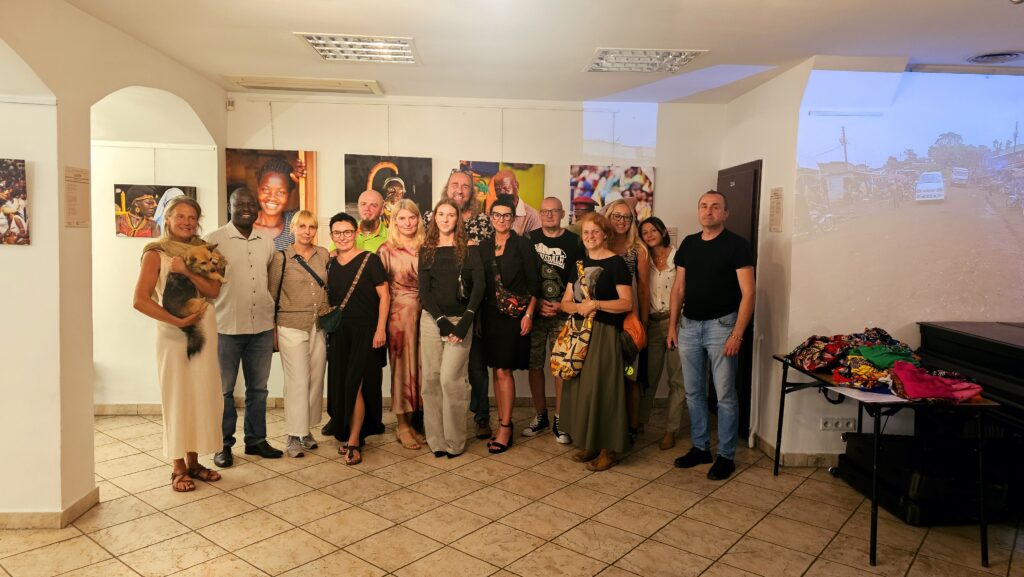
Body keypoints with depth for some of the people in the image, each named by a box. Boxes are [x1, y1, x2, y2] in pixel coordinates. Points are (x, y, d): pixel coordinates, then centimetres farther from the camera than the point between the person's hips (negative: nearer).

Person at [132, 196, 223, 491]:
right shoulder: (156, 253, -5)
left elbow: (214, 290, -3)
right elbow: (140, 300, -14)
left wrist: (186, 271, -17)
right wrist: (177, 321, -19)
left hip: (204, 329, 4)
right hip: (173, 333, -4)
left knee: (201, 396, 8)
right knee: (176, 398, 2)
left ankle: (193, 462, 21)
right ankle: (178, 469, 13)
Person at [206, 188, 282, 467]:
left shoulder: (267, 242, 9)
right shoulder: (214, 240, -5)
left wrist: (274, 320, 15)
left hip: (262, 328, 4)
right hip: (226, 328, -4)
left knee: (258, 388, 13)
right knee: (224, 389, 8)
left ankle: (256, 439, 26)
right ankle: (224, 444, 20)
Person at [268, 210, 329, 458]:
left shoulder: (323, 255, 6)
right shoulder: (281, 257, -3)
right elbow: (272, 295, 2)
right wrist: (272, 330, 2)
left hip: (320, 327, 4)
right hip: (291, 328, -4)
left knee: (316, 381, 7)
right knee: (298, 383, -3)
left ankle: (306, 430, 21)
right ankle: (294, 437, 7)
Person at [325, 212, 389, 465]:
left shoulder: (370, 260, -6)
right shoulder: (330, 265, 11)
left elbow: (384, 296, -8)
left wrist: (380, 329, -15)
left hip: (365, 332, -5)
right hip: (339, 333, 6)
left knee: (355, 385, -8)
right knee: (340, 385, 8)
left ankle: (353, 442, 1)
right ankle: (345, 433, 22)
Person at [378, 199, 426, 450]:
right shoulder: (387, 250, -1)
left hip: (424, 311, 3)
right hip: (399, 313, -3)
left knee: (421, 366, 7)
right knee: (402, 366, 2)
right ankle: (403, 425, 11)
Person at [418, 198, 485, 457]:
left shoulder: (470, 248, 2)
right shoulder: (427, 250, 9)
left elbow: (479, 286, -4)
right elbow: (423, 290, 3)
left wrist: (465, 321, -14)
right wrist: (441, 320, -9)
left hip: (461, 319, -3)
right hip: (431, 319, 3)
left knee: (450, 379, -10)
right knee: (431, 378, 2)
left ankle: (454, 441, 4)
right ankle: (436, 440, 13)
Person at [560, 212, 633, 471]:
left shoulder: (616, 263, -6)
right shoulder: (580, 262, 14)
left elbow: (626, 303, -13)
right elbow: (565, 302, 11)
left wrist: (595, 304, -19)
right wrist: (579, 306, -10)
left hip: (605, 334, -6)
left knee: (602, 388, -4)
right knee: (580, 388, 7)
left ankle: (608, 448, 8)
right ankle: (587, 443, 19)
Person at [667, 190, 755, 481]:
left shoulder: (736, 245, -6)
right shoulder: (688, 244, 10)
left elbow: (747, 293, -10)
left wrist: (737, 334, -17)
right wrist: (672, 327, 8)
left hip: (721, 325, -5)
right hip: (689, 325, 5)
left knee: (725, 395, 1)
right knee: (693, 393, 12)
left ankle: (726, 455, 13)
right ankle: (700, 447, 26)